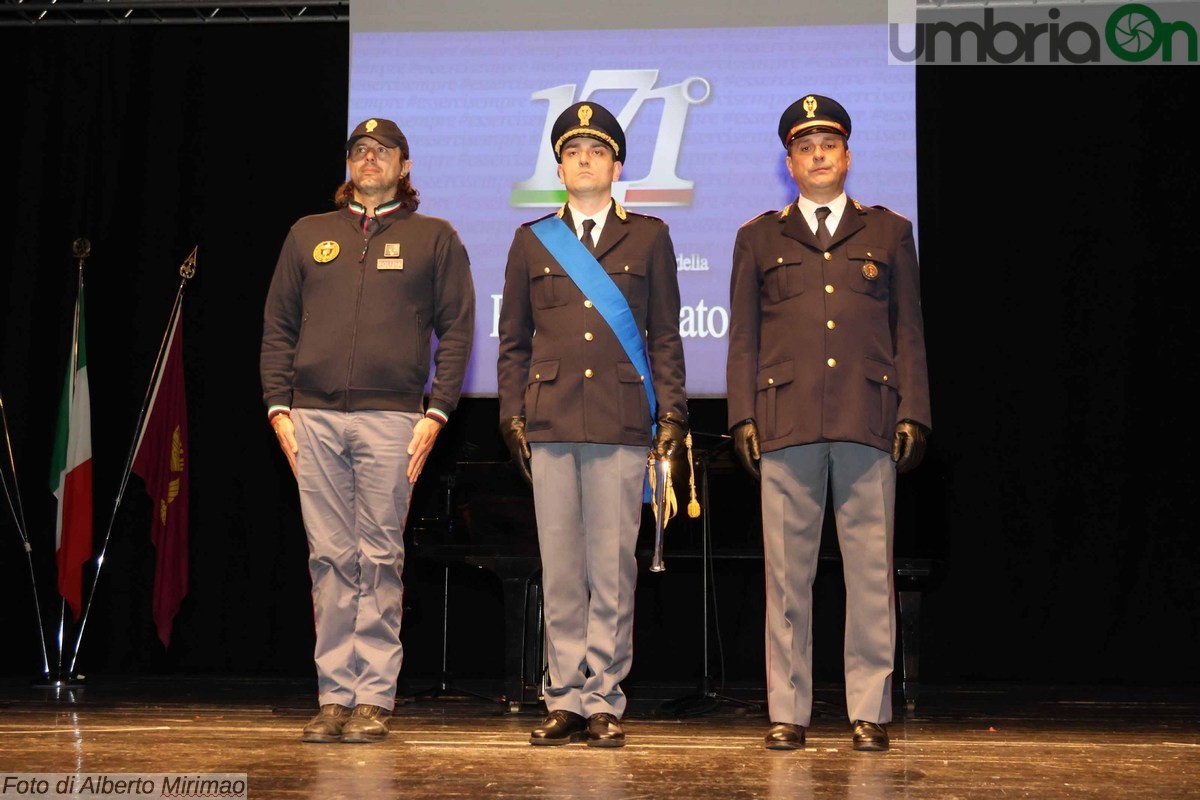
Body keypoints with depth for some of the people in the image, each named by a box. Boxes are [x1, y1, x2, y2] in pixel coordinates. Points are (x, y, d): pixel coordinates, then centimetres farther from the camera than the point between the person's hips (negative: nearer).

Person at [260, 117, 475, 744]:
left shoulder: (434, 238, 10)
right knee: (329, 560, 2)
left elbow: (456, 330, 5)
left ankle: (374, 699, 2)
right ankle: (334, 697, 8)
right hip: (314, 417, 3)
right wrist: (278, 407, 5)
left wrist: (436, 412, -5)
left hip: (391, 417, -2)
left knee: (379, 561, -3)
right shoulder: (308, 235, 17)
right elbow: (277, 328, 16)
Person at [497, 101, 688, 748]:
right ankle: (566, 700, 9)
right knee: (559, 569, 2)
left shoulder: (648, 237, 12)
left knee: (612, 570, -2)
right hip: (550, 424, 1)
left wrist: (672, 412, 1)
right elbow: (512, 341, 15)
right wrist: (512, 415, 6)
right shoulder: (532, 240, 15)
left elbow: (666, 335, 10)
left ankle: (603, 701, 6)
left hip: (622, 424, -1)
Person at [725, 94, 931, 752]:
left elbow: (909, 333, 13)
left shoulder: (889, 232, 16)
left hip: (868, 425, 0)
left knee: (871, 572, -1)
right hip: (786, 425, 0)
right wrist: (743, 417, 2)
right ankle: (787, 711, 6)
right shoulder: (758, 238, 17)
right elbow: (742, 339, 13)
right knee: (787, 574, 0)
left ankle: (870, 711, 6)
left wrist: (911, 414, 3)